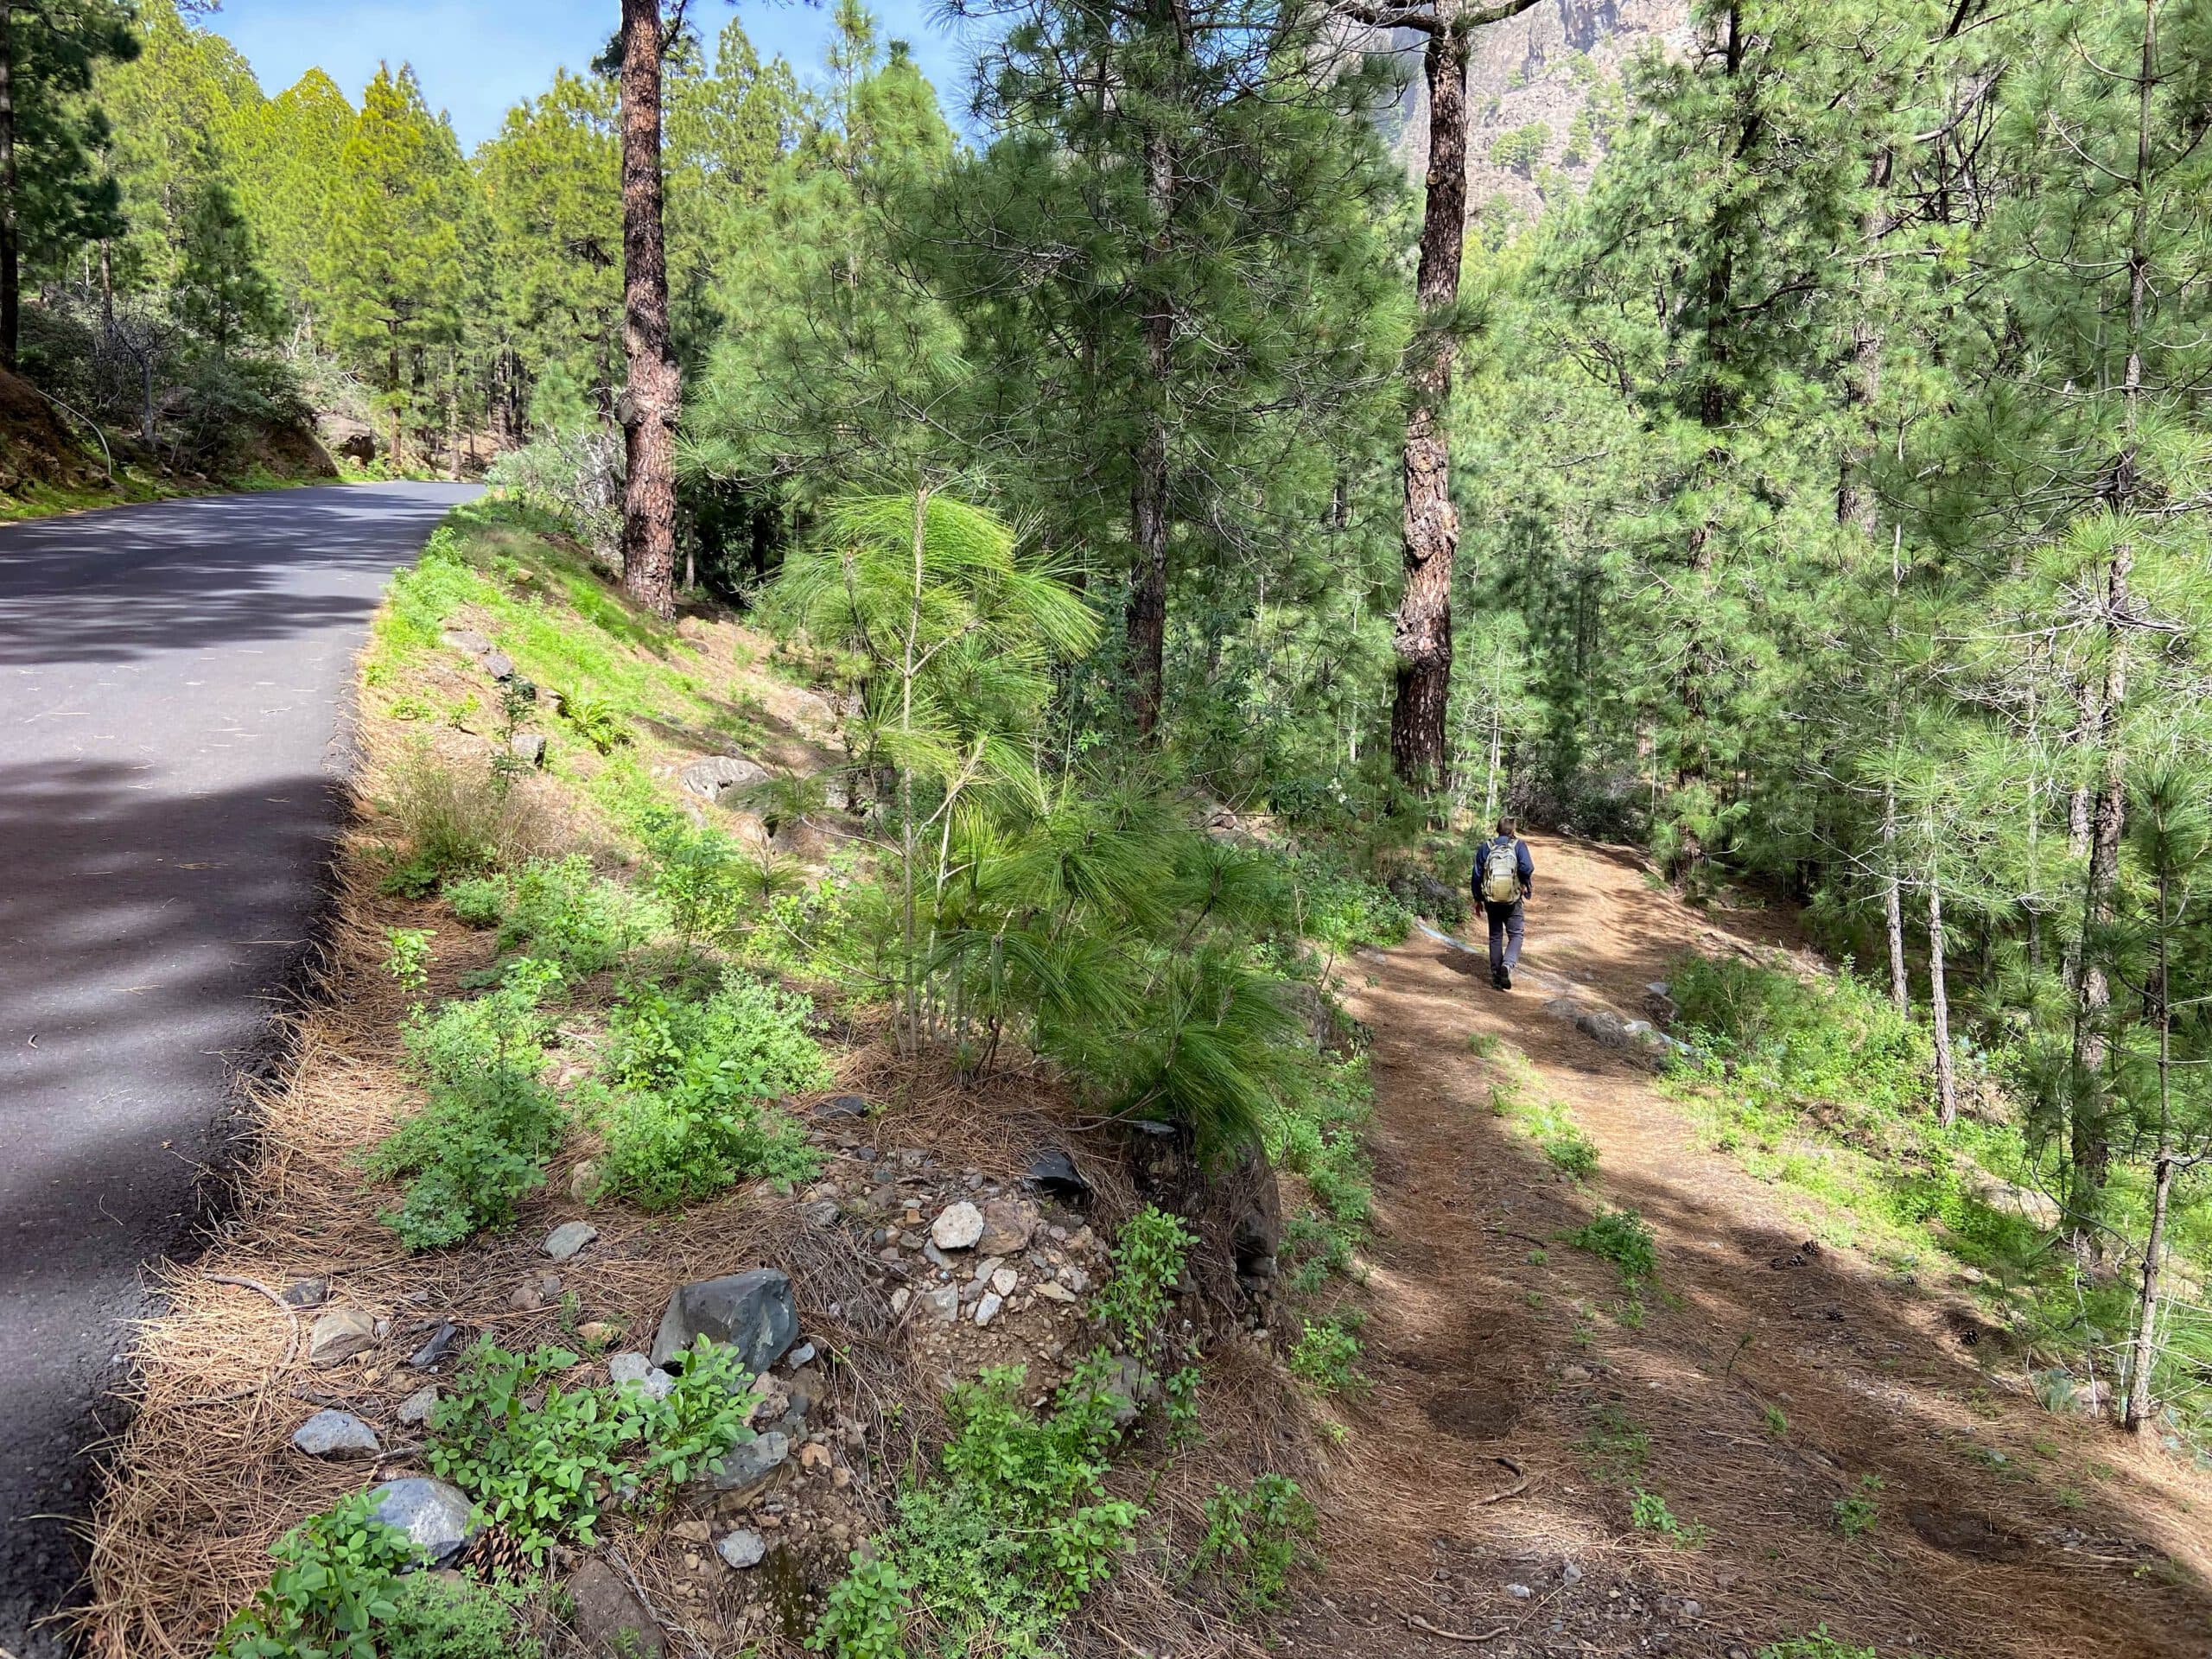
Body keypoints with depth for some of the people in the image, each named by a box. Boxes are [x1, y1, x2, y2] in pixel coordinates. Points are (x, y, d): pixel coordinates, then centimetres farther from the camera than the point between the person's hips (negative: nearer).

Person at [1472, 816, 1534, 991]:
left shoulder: (1485, 848, 5)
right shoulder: (1519, 846, -2)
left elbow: (1477, 875, 6)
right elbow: (1527, 869, -16)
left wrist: (1479, 899, 14)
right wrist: (1528, 891, -1)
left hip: (1491, 900, 2)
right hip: (1513, 900, -2)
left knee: (1495, 937, 12)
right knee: (1515, 935, 6)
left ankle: (1496, 974, 12)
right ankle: (1508, 964, -20)